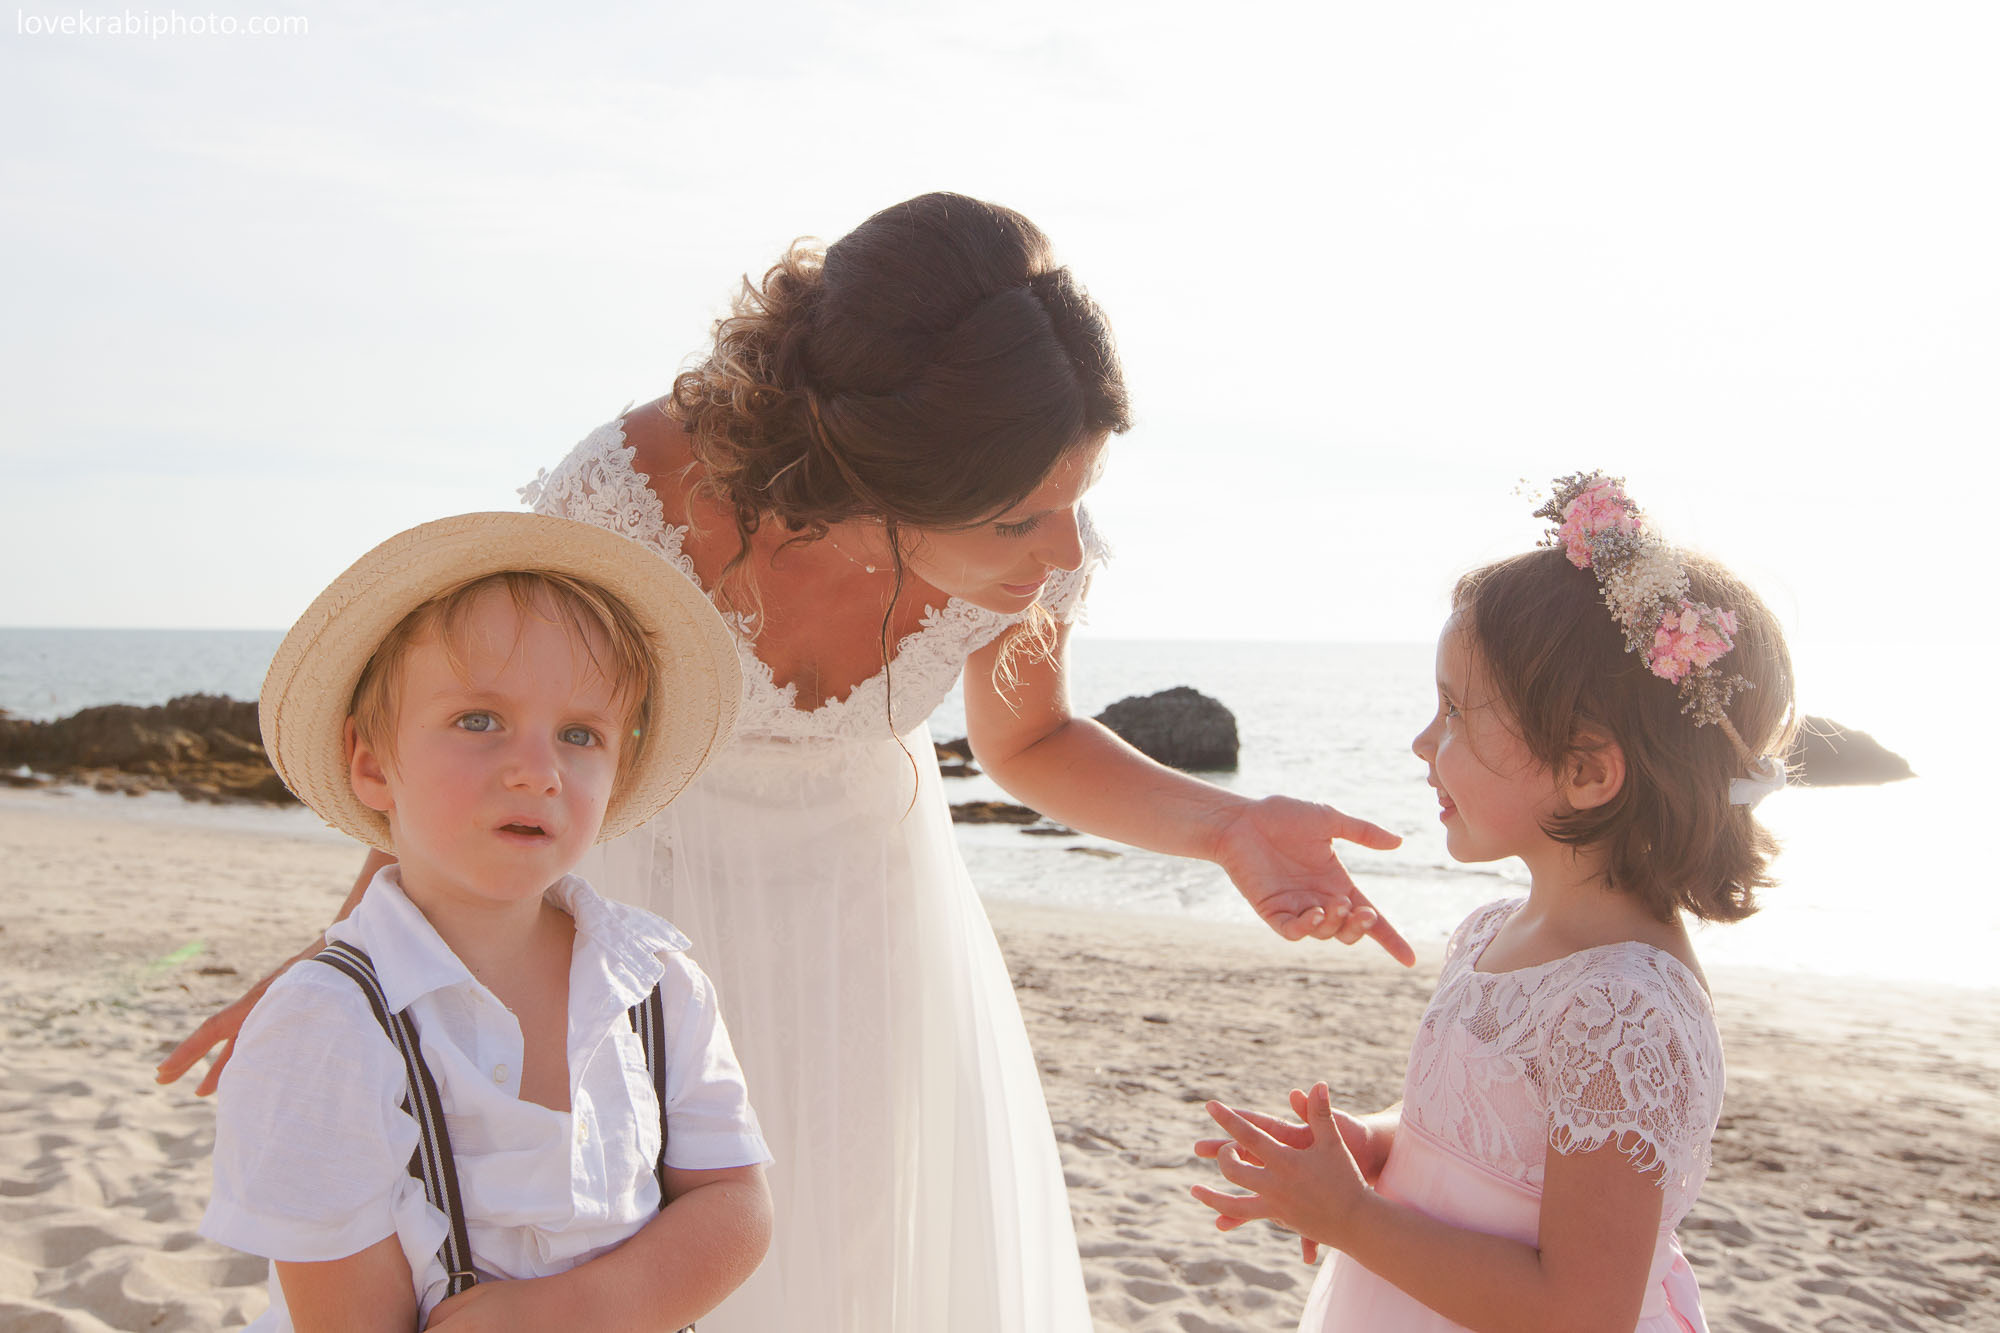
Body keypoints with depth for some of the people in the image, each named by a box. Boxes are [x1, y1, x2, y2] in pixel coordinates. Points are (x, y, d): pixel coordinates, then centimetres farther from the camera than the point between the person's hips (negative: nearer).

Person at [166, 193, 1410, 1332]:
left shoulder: (1036, 542, -27)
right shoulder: (629, 495, -34)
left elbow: (1029, 742, -5)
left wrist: (1229, 822, -22)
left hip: (877, 895, 2)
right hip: (660, 896, -2)